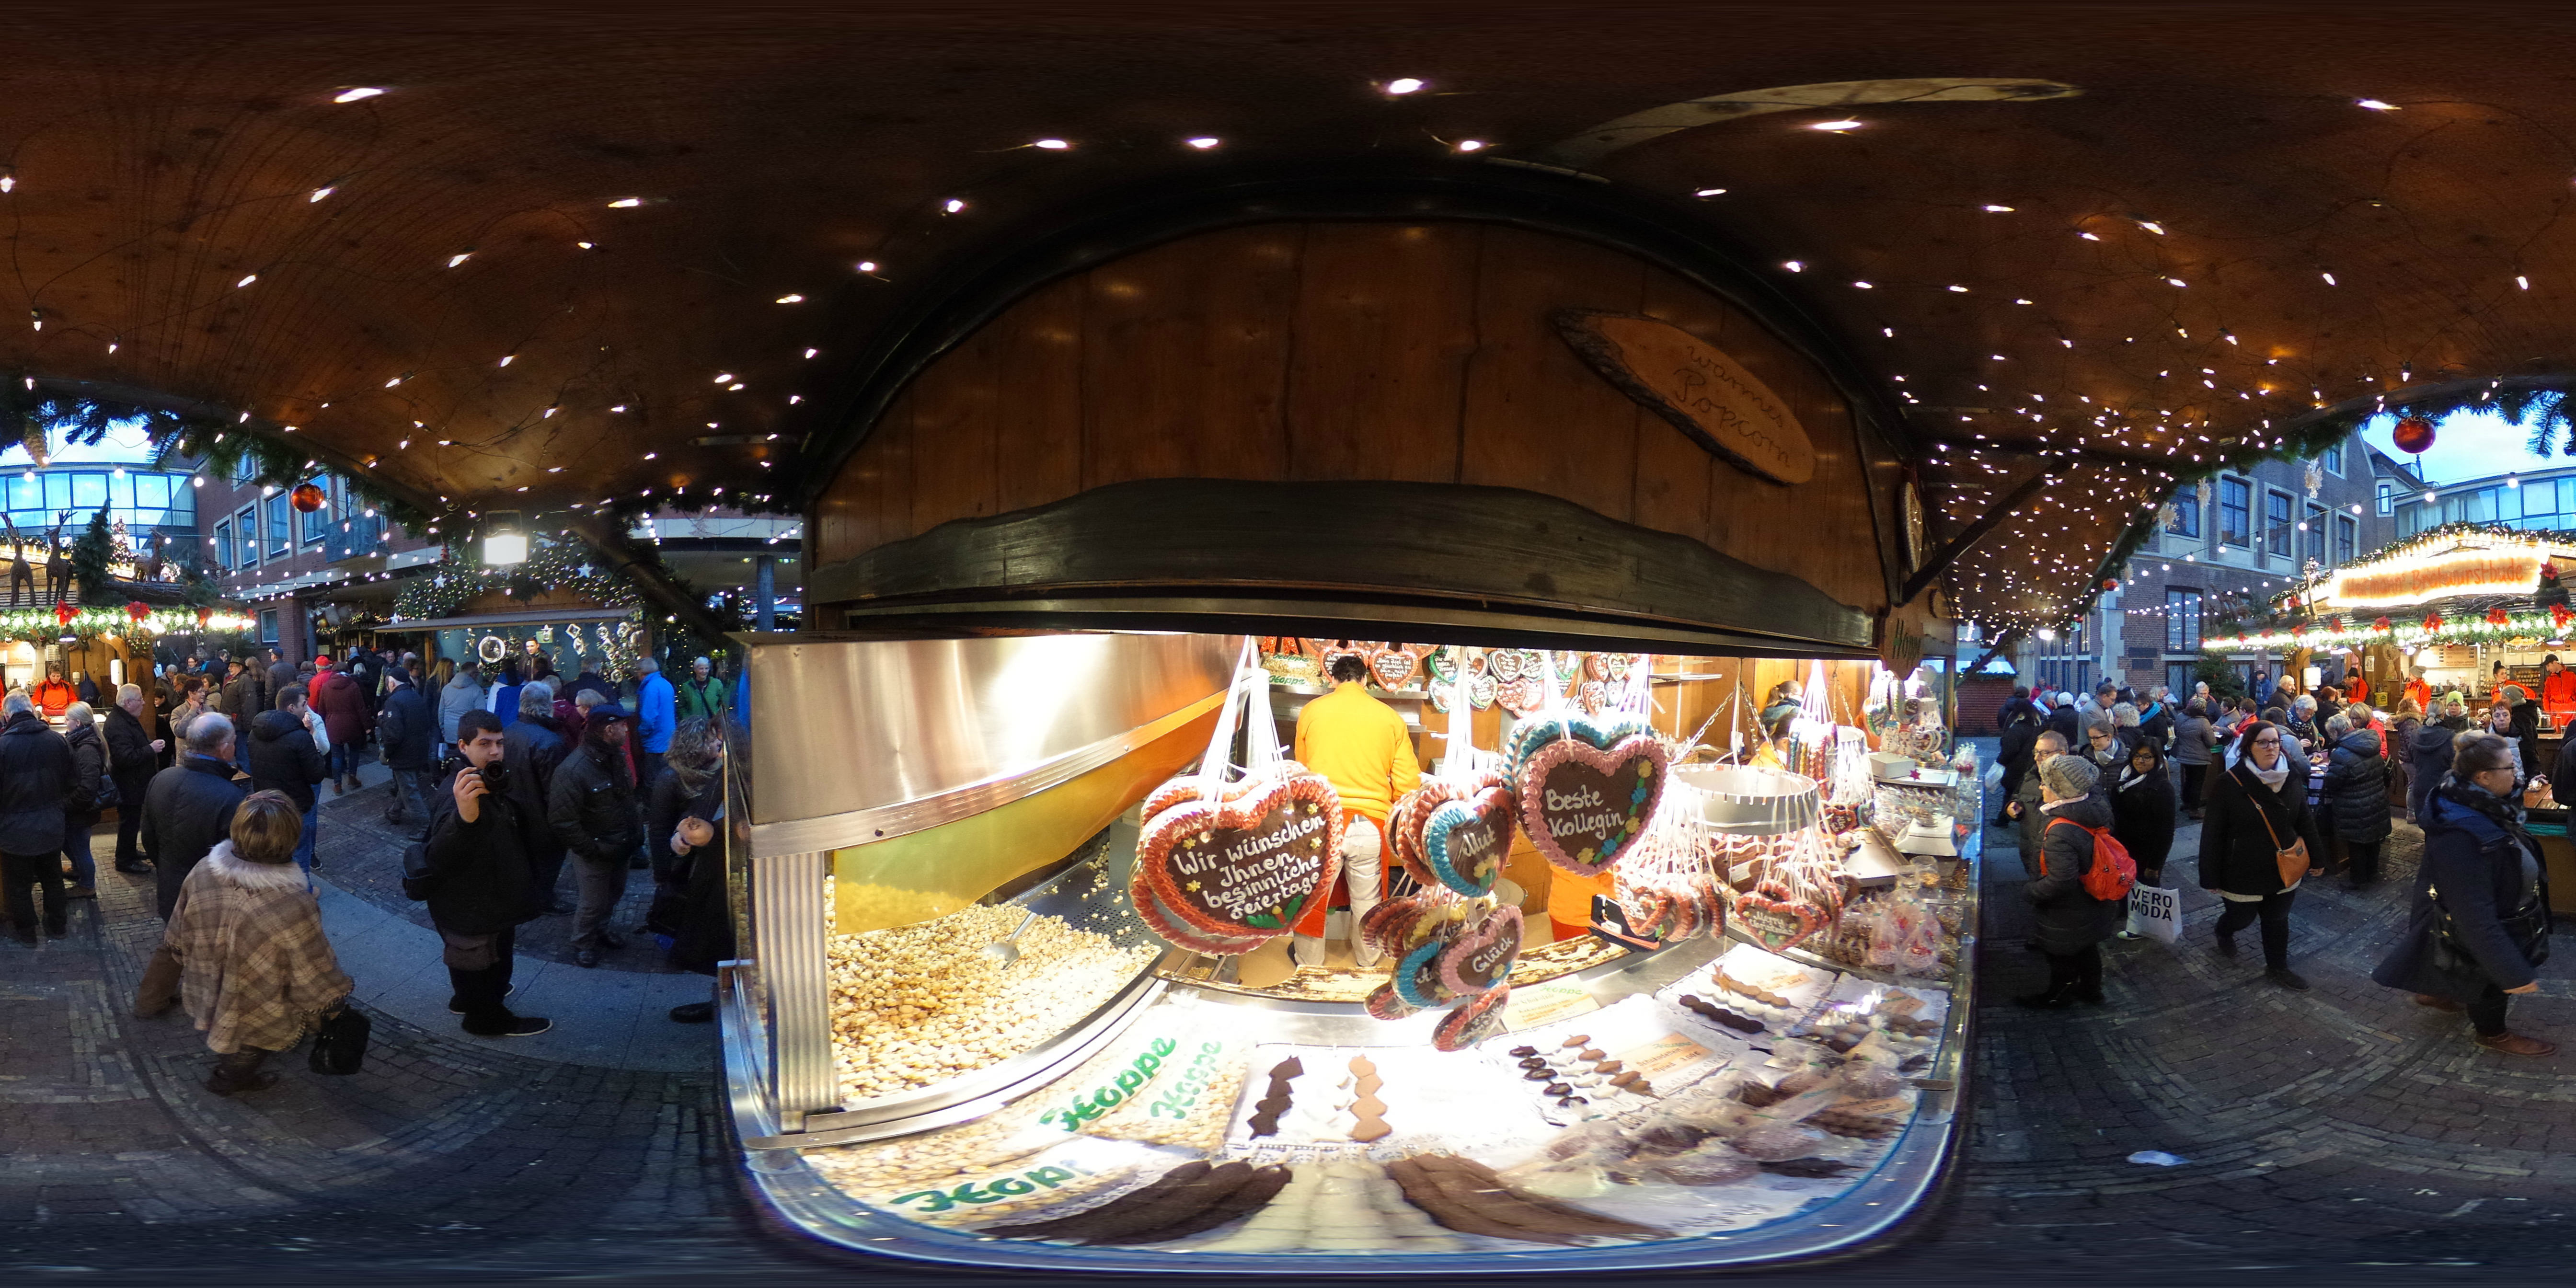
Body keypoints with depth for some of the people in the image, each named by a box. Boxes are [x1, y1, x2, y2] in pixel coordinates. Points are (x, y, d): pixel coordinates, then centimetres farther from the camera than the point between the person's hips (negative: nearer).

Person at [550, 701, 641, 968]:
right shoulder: (574, 770, -28)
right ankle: (583, 944, 27)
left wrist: (637, 832, 10)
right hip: (596, 852, -8)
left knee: (614, 894, 24)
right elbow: (563, 821, -27)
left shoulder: (616, 758, 2)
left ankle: (600, 929, 47)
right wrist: (591, 850, -22)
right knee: (594, 903, 4)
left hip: (620, 848, 8)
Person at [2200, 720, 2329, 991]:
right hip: (2245, 872, -3)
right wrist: (2211, 877, -12)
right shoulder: (2228, 783, -17)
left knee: (2278, 920, 14)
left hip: (2284, 868, 3)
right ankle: (2225, 932, 49)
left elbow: (2304, 821, 8)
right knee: (2242, 917, 15)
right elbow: (2214, 833, -13)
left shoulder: (2292, 778, -4)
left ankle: (2278, 968, 33)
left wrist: (2316, 857, 10)